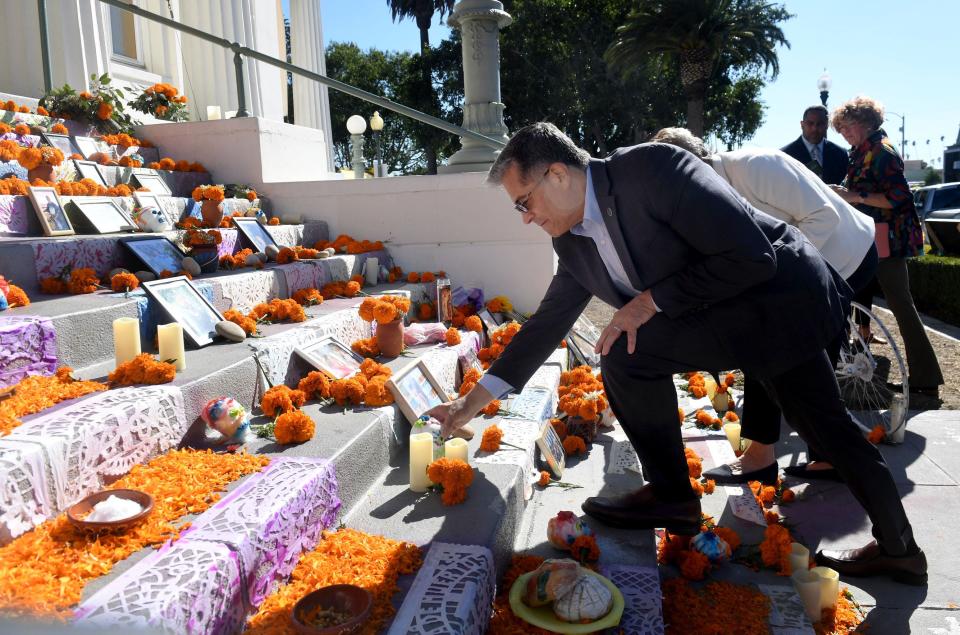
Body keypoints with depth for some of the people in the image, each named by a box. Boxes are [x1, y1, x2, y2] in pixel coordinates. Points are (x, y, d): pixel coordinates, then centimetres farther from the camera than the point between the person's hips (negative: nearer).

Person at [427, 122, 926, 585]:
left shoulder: (653, 167, -25)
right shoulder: (572, 242, 1)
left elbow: (751, 256, -27)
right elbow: (547, 323, 7)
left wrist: (651, 300, -22)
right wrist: (475, 400, 6)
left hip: (786, 295, -10)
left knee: (628, 353, -19)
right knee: (824, 425, 21)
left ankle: (671, 495, 1)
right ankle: (898, 549, 41)